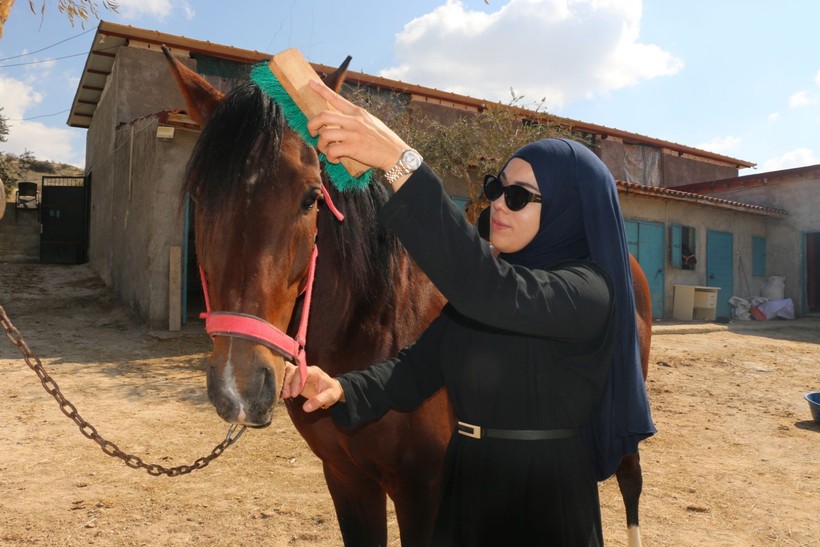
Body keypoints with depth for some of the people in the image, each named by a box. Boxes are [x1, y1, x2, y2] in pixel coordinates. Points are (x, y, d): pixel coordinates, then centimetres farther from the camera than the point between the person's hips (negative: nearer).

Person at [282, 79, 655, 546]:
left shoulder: (589, 292, -19)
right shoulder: (476, 288, 4)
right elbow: (419, 367, -3)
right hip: (464, 493, 7)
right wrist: (343, 390, -22)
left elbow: (491, 291, -39)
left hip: (542, 506, -6)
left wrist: (399, 161, -43)